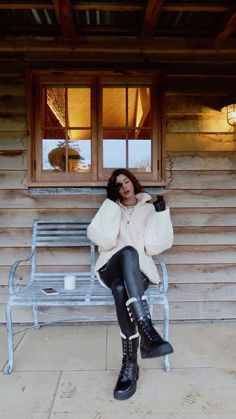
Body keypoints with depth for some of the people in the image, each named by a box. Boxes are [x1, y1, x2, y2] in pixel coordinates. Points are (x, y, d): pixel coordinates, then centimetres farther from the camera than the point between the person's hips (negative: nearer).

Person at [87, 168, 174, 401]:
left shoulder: (148, 209, 11)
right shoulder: (111, 208, 12)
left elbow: (154, 246, -3)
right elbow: (103, 239, -9)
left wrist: (160, 214, -12)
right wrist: (111, 201, -10)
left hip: (138, 271, 0)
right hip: (112, 269, 0)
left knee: (122, 289, -37)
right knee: (128, 252, -37)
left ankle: (130, 362, -29)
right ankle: (148, 332, -45)